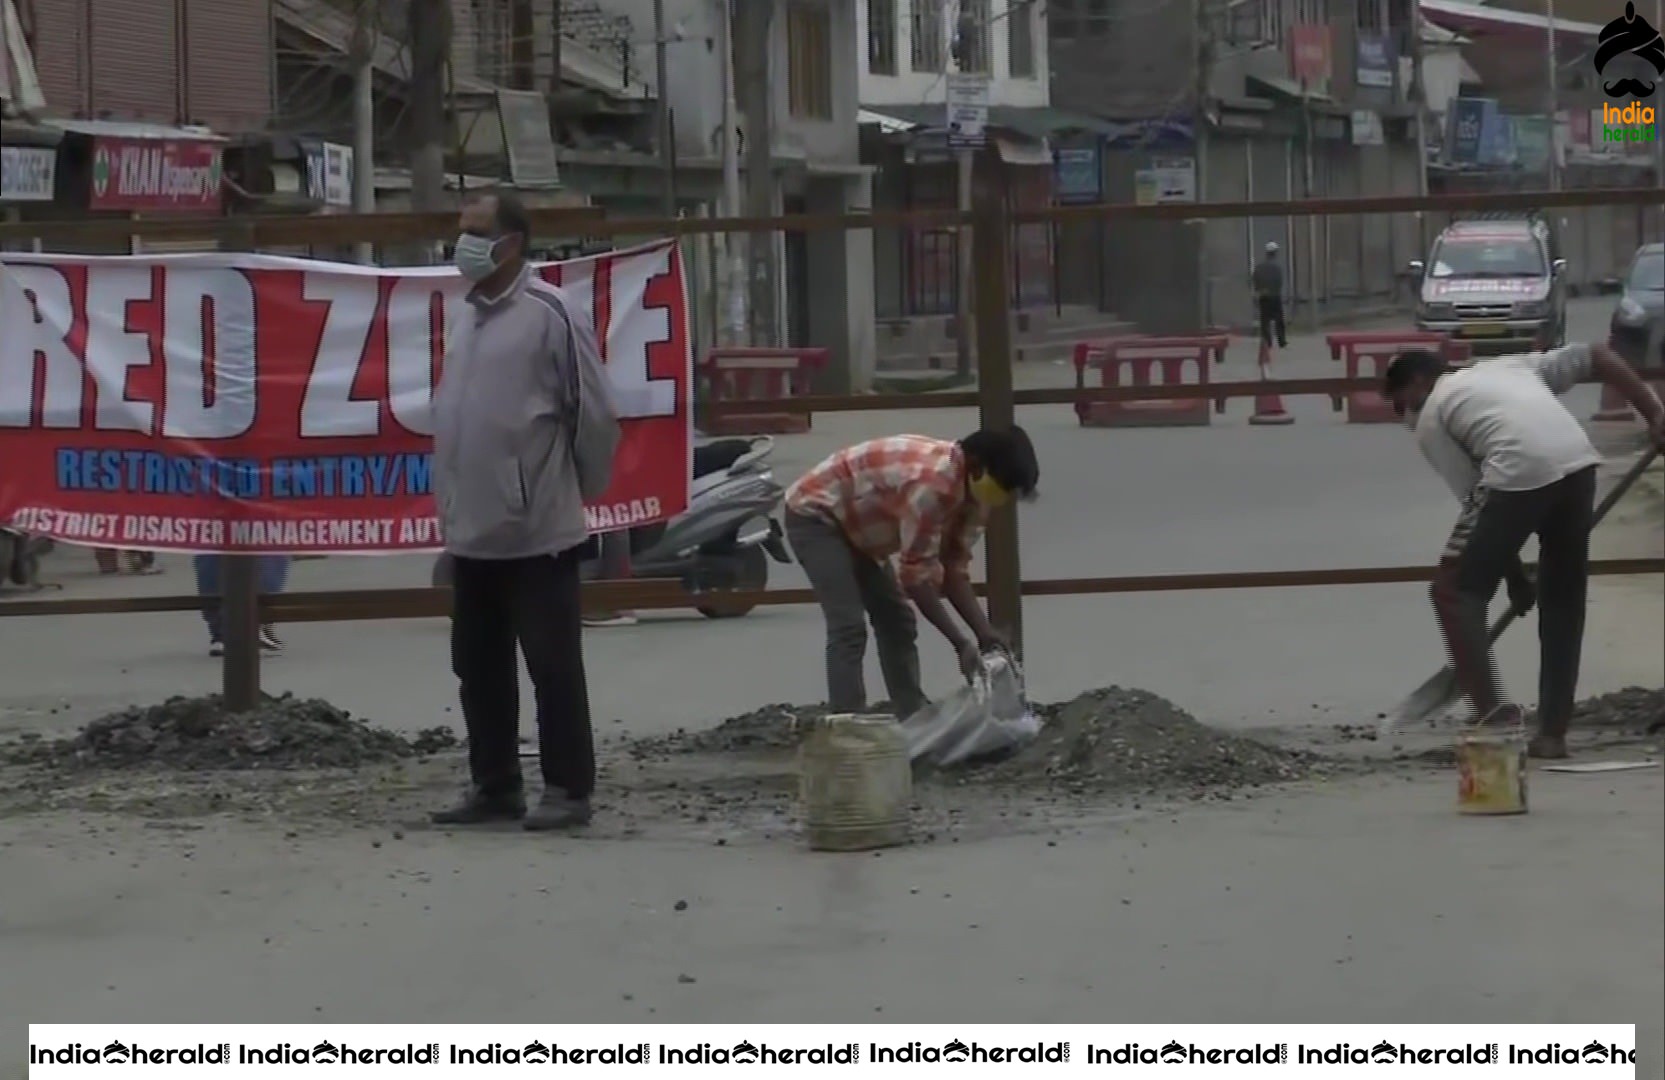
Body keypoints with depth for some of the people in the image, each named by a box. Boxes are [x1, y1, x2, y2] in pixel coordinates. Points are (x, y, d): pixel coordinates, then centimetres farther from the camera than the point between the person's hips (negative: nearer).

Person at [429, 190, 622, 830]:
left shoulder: (551, 314, -11)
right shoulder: (468, 318, 13)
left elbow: (594, 414, -9)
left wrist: (582, 489, 1)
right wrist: (450, 499, 16)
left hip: (538, 531, -8)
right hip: (471, 531, 8)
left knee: (553, 666, -2)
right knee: (478, 668, 12)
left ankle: (568, 790, 4)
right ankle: (494, 787, 21)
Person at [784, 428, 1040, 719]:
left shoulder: (970, 489, -6)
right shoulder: (930, 483, -35)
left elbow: (954, 569, -1)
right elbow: (917, 574, -31)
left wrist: (985, 633, -11)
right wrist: (961, 643, -28)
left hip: (853, 522, 10)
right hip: (815, 514, -10)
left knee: (896, 621, 10)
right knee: (849, 628, -20)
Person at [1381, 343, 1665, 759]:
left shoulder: (1431, 419, 17)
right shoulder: (1508, 366, 35)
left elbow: (1476, 499, 10)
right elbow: (1598, 356, 28)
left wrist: (1516, 578, 15)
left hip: (1518, 474, -6)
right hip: (1579, 463, 6)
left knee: (1455, 590, 8)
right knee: (1563, 603, 17)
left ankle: (1490, 712, -2)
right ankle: (1552, 733, 18)